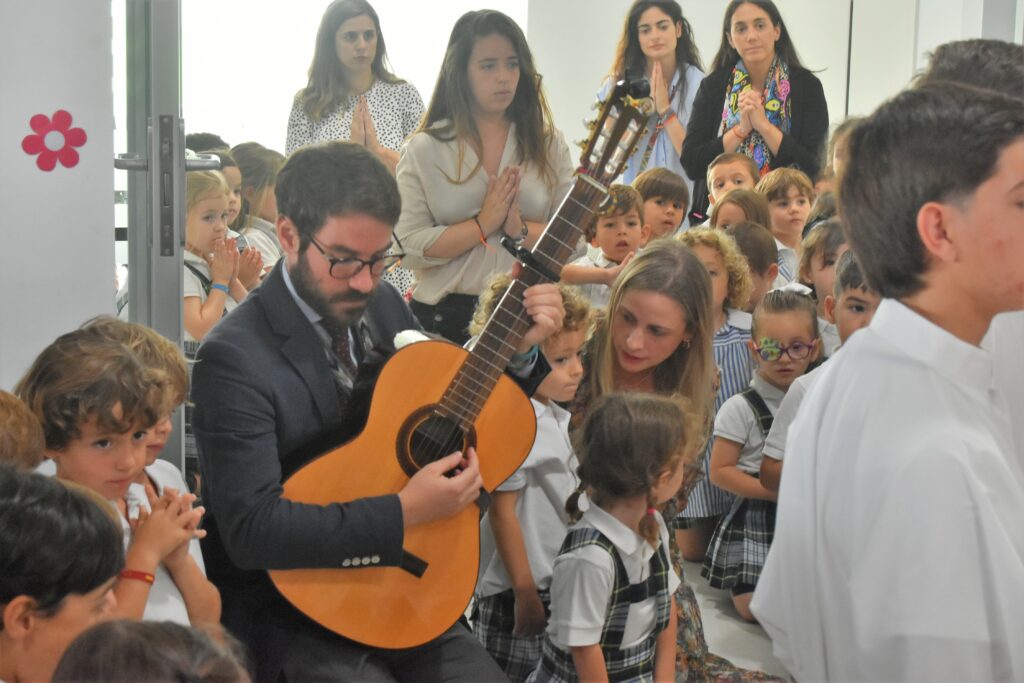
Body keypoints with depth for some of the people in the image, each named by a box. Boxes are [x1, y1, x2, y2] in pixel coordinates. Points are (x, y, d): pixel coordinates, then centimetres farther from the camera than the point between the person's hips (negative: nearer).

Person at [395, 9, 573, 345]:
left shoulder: (547, 144, 3)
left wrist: (520, 229, -17)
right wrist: (482, 225, -16)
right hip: (444, 317, -1)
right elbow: (407, 248, -9)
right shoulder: (424, 150, -2)